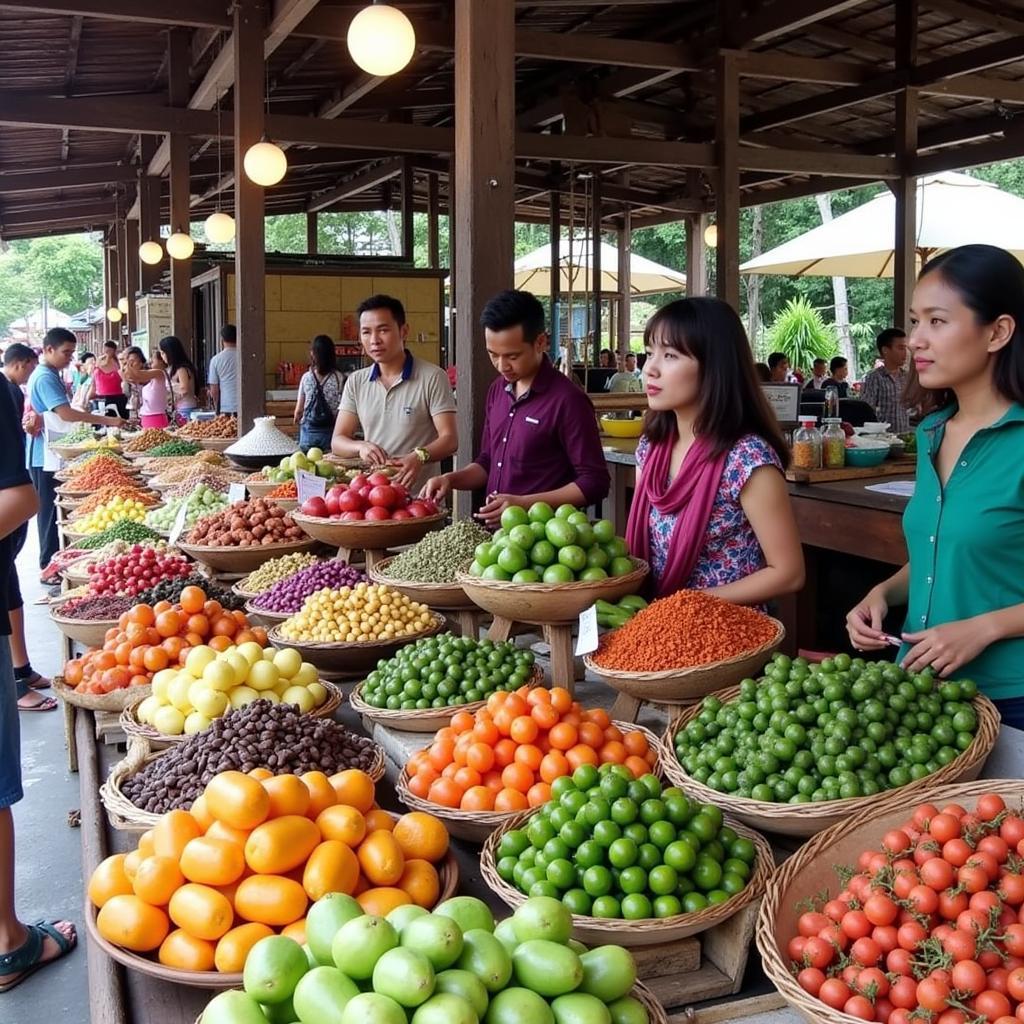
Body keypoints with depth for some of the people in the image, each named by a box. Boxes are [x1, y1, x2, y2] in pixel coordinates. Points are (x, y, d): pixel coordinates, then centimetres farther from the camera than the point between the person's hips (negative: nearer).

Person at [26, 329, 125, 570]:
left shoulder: (49, 375, 15)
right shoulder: (45, 378, -17)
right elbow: (66, 414, -26)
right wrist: (108, 421, -27)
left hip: (53, 454, 10)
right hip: (46, 457, -10)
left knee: (54, 510, 13)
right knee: (50, 511, -5)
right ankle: (49, 566, 1)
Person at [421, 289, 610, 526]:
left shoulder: (568, 400, -13)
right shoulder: (497, 391, 9)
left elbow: (594, 483, -13)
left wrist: (523, 504, -18)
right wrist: (452, 479, 2)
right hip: (494, 529, 5)